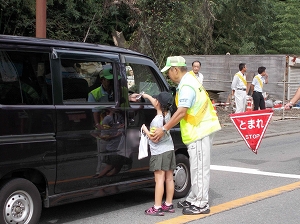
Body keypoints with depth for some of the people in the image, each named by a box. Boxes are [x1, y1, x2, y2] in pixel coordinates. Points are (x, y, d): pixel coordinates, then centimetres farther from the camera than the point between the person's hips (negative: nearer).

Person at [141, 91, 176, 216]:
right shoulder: (167, 114, 6)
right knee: (169, 178, 11)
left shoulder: (157, 120, -18)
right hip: (170, 150, 8)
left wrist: (145, 130, -3)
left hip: (159, 152, -8)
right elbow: (158, 106, 23)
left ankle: (157, 208, -9)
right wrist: (146, 96, 30)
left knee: (159, 179, -9)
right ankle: (168, 204, 18)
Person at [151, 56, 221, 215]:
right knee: (197, 168, 16)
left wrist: (164, 129, -23)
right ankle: (193, 199, 25)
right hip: (199, 129, 11)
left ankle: (201, 205, 0)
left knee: (199, 168, -5)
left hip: (200, 131, -11)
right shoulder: (189, 80, 15)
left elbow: (181, 112, -25)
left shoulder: (187, 86, -18)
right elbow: (182, 111, 18)